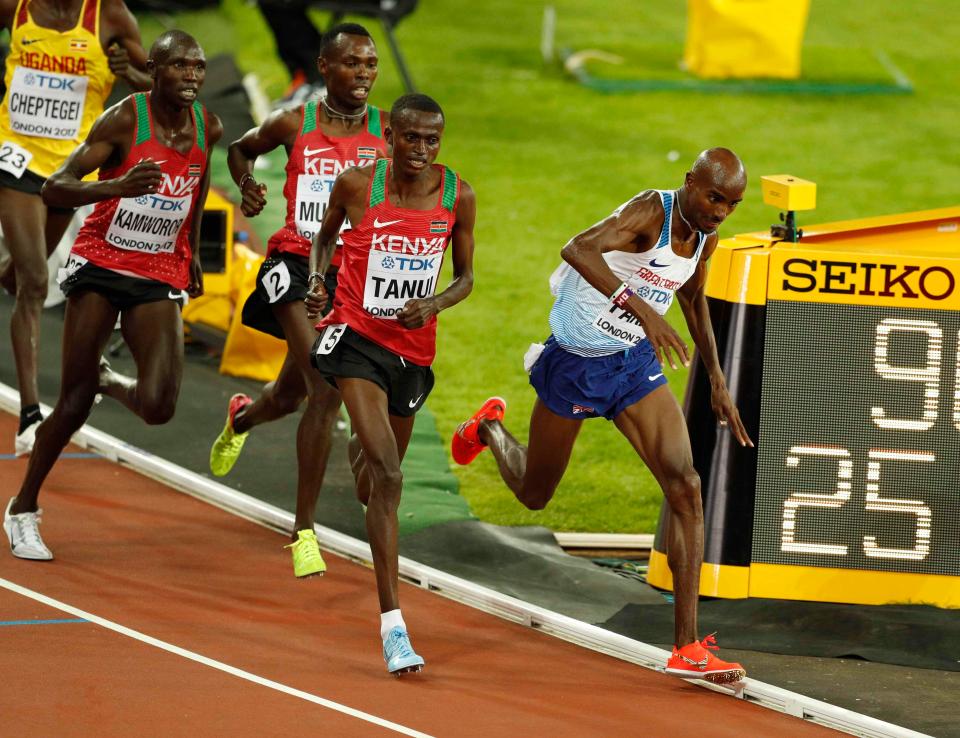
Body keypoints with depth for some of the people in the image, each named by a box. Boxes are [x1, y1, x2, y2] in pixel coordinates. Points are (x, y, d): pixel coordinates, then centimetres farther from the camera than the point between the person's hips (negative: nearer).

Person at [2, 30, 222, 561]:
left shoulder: (207, 128, -1)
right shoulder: (124, 120, -15)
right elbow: (53, 189, -21)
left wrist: (191, 251, 26)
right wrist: (116, 188, -39)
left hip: (160, 275, 3)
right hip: (101, 261, -3)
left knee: (158, 407, -13)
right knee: (74, 401, -4)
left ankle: (111, 383, 24)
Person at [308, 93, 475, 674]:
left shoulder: (458, 196, -5)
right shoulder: (357, 185, -9)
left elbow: (466, 276, 6)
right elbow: (326, 234, 12)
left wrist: (434, 305, -13)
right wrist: (318, 280, -5)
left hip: (414, 348, 4)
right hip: (357, 336, -4)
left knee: (380, 477, 23)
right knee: (388, 475, -20)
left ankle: (358, 447, 66)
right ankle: (393, 623, -24)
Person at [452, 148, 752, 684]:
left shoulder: (705, 236, -4)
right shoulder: (651, 211, -27)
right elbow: (578, 249, -46)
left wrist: (717, 382, 17)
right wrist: (642, 309, -56)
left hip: (636, 362, 5)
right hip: (576, 363, -5)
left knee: (685, 487, -13)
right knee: (534, 494, 14)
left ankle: (688, 646, -13)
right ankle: (489, 429, 52)